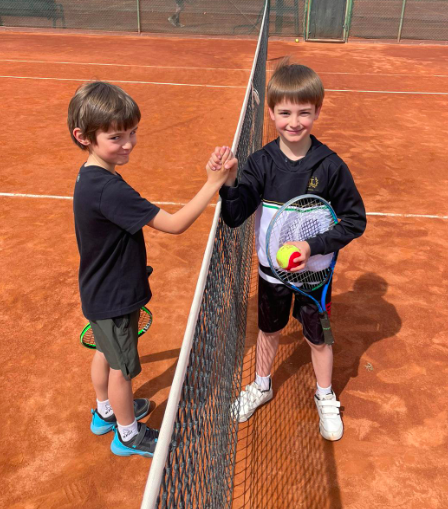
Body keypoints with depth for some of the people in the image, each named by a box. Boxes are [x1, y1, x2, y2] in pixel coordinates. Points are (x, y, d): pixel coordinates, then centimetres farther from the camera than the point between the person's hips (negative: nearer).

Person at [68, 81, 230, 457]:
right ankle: (127, 434, 36)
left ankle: (106, 412, 52)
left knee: (106, 352, 28)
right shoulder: (109, 190, -34)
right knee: (123, 367, 12)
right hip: (114, 298, -9)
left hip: (101, 292, 9)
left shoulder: (93, 177, -2)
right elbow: (175, 224, -34)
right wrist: (213, 184, -34)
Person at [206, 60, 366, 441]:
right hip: (271, 269, 2)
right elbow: (235, 216, -20)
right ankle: (262, 386, 50)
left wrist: (314, 246, -23)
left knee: (318, 338, 18)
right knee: (269, 331, 23)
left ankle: (325, 397, 45)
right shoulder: (262, 162, -14)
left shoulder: (330, 166, -19)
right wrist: (229, 182, -38)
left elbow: (355, 220, -12)